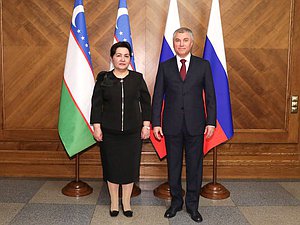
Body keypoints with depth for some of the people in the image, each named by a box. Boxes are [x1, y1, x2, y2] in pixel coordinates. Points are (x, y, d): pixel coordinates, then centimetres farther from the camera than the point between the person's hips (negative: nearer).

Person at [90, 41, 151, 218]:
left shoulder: (137, 78, 1)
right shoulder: (103, 79, 0)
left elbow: (146, 102, 5)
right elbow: (96, 104, 1)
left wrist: (146, 125, 1)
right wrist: (96, 127, -4)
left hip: (133, 131, 0)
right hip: (109, 132, 0)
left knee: (130, 166, 6)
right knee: (112, 166, 8)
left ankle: (126, 203, 24)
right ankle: (114, 203, 26)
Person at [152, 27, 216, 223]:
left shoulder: (203, 65, 3)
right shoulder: (165, 66, 4)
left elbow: (210, 96, 3)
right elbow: (157, 97, 3)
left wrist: (211, 122, -3)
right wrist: (156, 123, -3)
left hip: (195, 124, 0)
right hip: (172, 124, 1)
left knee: (195, 166, 7)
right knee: (173, 165, 10)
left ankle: (192, 205, 23)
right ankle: (176, 202, 28)